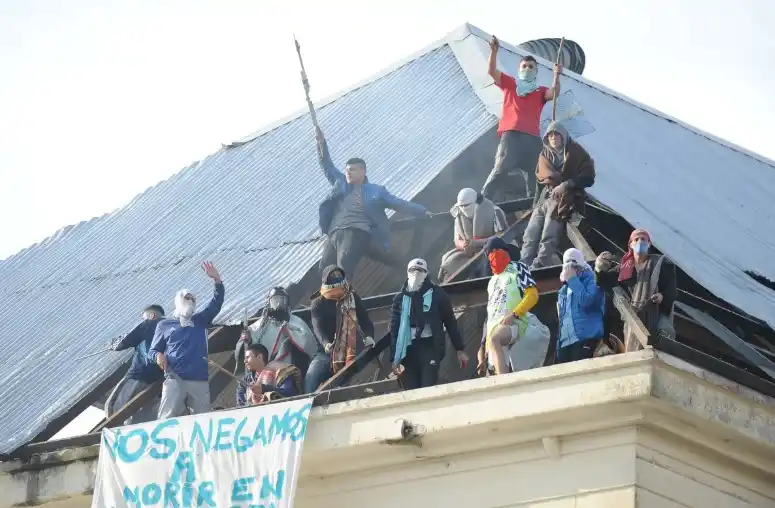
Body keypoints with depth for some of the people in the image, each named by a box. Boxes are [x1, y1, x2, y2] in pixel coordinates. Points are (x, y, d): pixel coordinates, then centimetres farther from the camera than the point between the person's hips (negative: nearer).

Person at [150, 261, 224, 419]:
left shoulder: (201, 321, 22)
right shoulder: (164, 325, 17)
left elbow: (216, 303, 10)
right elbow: (154, 350, 17)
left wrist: (217, 280, -4)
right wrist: (158, 356, -8)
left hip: (200, 381, 3)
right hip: (175, 379, -3)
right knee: (167, 419, -16)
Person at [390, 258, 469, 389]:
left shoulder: (436, 293, 8)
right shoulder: (400, 298, 14)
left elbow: (450, 321, 8)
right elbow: (394, 329, 12)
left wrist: (460, 349, 4)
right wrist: (395, 358, 5)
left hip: (430, 347, -3)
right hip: (409, 350, 3)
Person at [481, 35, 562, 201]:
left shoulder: (540, 91, 22)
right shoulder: (510, 83, 20)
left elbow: (554, 94, 2)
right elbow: (492, 71, 9)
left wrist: (556, 76, -13)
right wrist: (494, 51, -5)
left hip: (532, 137, 3)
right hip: (511, 134, -3)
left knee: (532, 174, 3)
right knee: (501, 168, -15)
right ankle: (483, 199, -17)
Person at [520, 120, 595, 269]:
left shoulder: (576, 152, 3)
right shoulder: (545, 154, 19)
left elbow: (588, 177, -3)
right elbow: (542, 174, 7)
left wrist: (566, 185, -17)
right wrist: (561, 181, -12)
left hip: (563, 200, -6)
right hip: (544, 198, 6)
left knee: (548, 238, -22)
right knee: (530, 236, -10)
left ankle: (537, 269, -30)